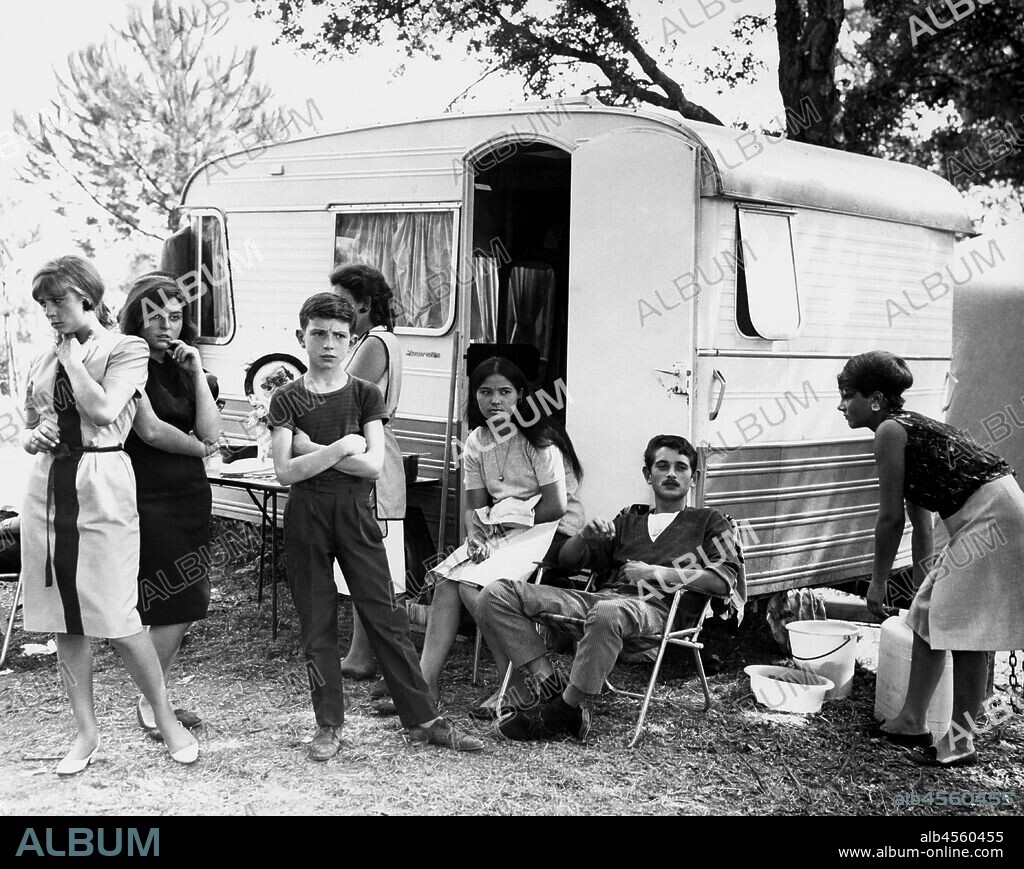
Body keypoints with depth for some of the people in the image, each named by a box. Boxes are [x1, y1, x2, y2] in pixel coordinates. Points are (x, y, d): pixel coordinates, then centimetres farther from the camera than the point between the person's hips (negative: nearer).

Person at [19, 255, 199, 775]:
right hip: (47, 483, 6)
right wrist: (34, 437, -1)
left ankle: (166, 721, 13)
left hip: (101, 483, -6)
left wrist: (71, 355, -7)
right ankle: (86, 733, 19)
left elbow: (103, 410, -18)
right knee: (63, 620, 8)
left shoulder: (126, 349, -2)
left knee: (116, 619, -5)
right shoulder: (44, 360, 14)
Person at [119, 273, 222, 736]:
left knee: (184, 607, 8)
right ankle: (148, 703, 10)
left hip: (191, 497, 7)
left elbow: (211, 432, 1)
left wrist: (197, 372, -4)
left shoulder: (184, 367, 13)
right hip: (147, 501, -7)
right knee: (174, 609, -6)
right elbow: (150, 430, -16)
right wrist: (199, 447, 0)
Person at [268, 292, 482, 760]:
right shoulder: (288, 400, 2)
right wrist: (341, 447, -17)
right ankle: (329, 724, 18)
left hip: (355, 514, 0)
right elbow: (286, 471, -9)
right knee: (317, 624, 6)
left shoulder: (366, 395, 5)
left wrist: (311, 452, -12)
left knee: (385, 615, 1)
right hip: (306, 516, 0)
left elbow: (373, 463, -8)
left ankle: (423, 719, 8)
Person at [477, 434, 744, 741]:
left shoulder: (709, 522, 20)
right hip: (600, 596, 5)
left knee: (606, 613, -45)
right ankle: (548, 684, -23)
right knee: (496, 595, -14)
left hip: (656, 605, -5)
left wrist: (655, 572, -4)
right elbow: (567, 558, 26)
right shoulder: (629, 518, 32)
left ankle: (562, 710, -30)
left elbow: (724, 580, 0)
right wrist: (586, 533, 3)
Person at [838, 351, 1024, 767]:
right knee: (928, 610, 14)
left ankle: (961, 741, 6)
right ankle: (912, 721, 23)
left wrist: (878, 582, -2)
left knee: (964, 625, -4)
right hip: (977, 519, 10)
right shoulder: (909, 428, 16)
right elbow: (920, 524, 21)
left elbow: (891, 519, -12)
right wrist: (921, 582, 26)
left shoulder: (890, 431, -12)